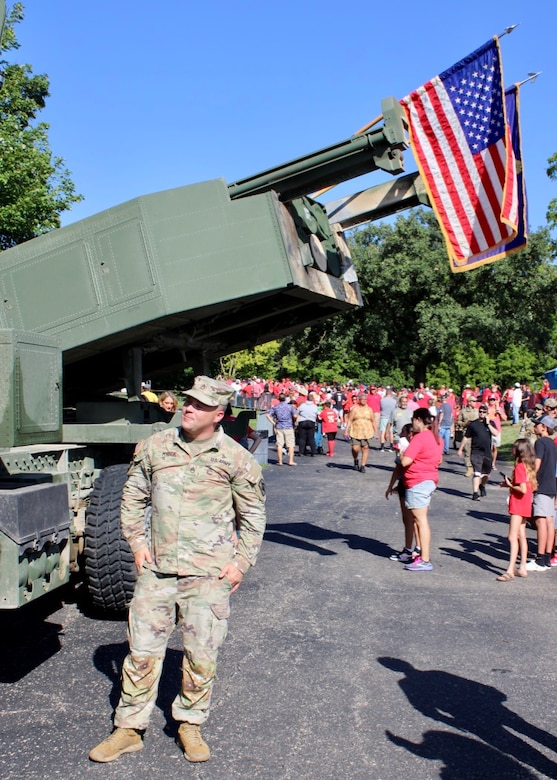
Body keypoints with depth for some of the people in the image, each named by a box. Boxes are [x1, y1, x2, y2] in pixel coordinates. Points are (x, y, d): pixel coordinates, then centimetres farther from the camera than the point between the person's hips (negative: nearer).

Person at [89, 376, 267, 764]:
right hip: (157, 569, 2)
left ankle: (190, 724, 28)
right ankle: (129, 728, 24)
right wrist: (137, 542, 5)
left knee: (202, 654, 7)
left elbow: (253, 514, 5)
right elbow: (133, 497, 14)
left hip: (209, 574, -2)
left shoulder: (235, 458, -3)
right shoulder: (154, 447, 4)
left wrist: (241, 562, -1)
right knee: (143, 650, 8)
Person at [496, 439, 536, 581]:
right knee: (521, 536, 15)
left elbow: (523, 489, -25)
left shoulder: (519, 467, -18)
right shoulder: (529, 466, 10)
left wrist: (509, 485, -10)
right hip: (525, 506, 10)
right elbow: (531, 486, 14)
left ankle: (510, 571, -16)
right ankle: (522, 568, 20)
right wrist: (511, 483, 8)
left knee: (513, 537, -12)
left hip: (518, 506, -10)